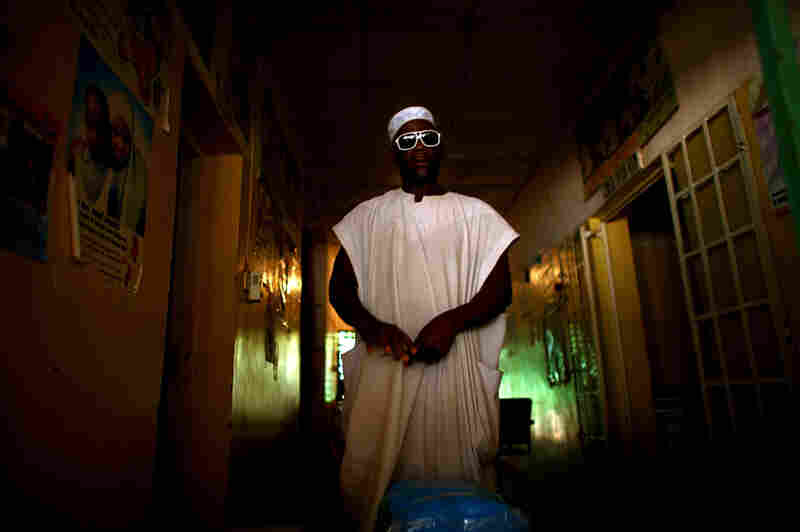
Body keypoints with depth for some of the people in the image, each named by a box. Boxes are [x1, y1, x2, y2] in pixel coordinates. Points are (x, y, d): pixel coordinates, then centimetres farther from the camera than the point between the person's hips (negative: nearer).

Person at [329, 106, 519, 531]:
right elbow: (340, 288, 10)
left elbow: (501, 290, 6)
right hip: (385, 365, 1)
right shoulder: (368, 216, 14)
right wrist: (372, 325, -12)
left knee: (456, 474, -1)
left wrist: (452, 320, -14)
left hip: (456, 365, 0)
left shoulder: (475, 214, 13)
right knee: (379, 475, -2)